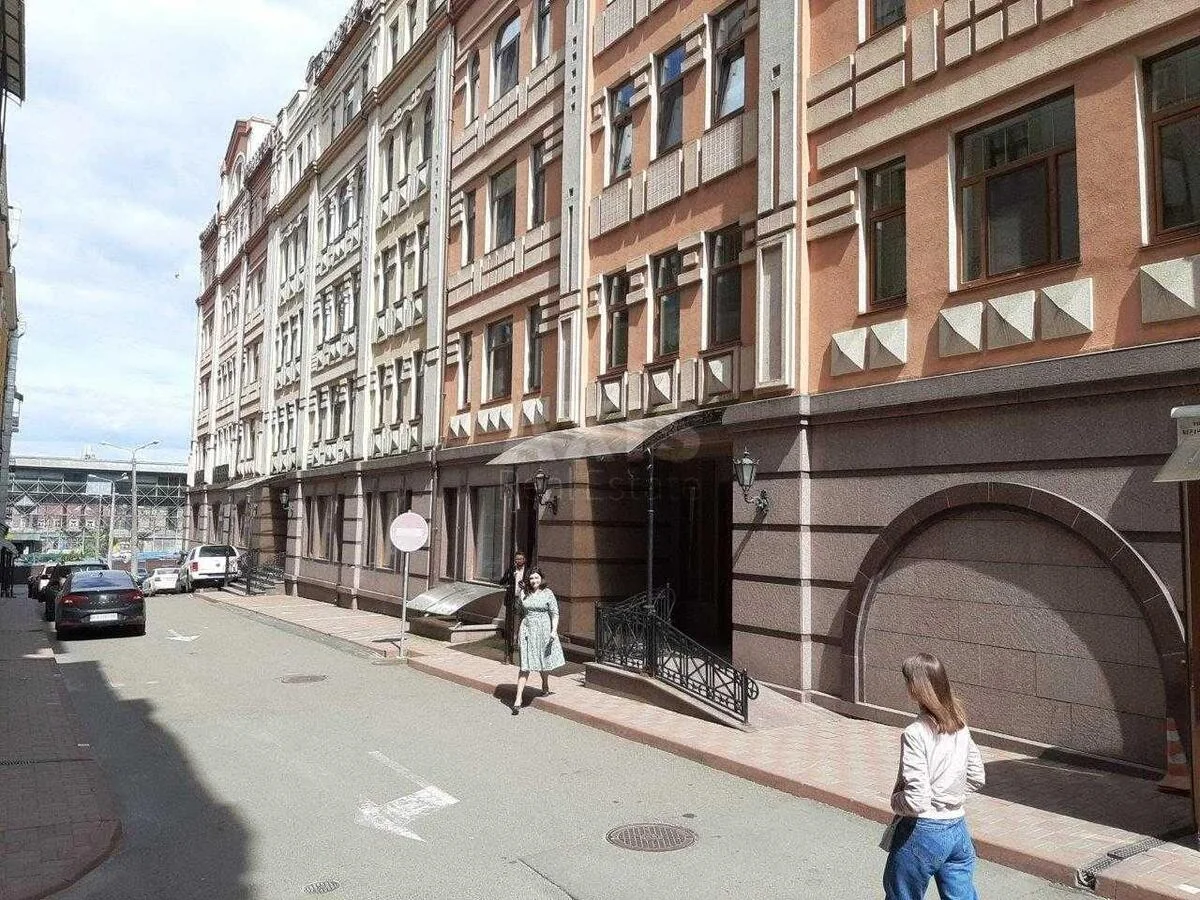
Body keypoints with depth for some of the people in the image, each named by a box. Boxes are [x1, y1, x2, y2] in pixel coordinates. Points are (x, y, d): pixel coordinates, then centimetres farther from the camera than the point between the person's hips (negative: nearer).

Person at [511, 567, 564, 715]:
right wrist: (519, 629, 19)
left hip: (543, 630, -2)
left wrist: (554, 630, -14)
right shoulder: (525, 595, 7)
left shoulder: (548, 593, -3)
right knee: (525, 665, -4)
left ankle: (545, 687, 40)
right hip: (527, 630, 2)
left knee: (544, 660, 13)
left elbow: (555, 613, -5)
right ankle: (518, 699, -8)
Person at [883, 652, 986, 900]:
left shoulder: (915, 734, -22)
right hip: (959, 829, 7)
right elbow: (977, 777, 12)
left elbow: (916, 801, -24)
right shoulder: (960, 725, 1)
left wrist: (895, 800, -5)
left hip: (924, 833, -6)